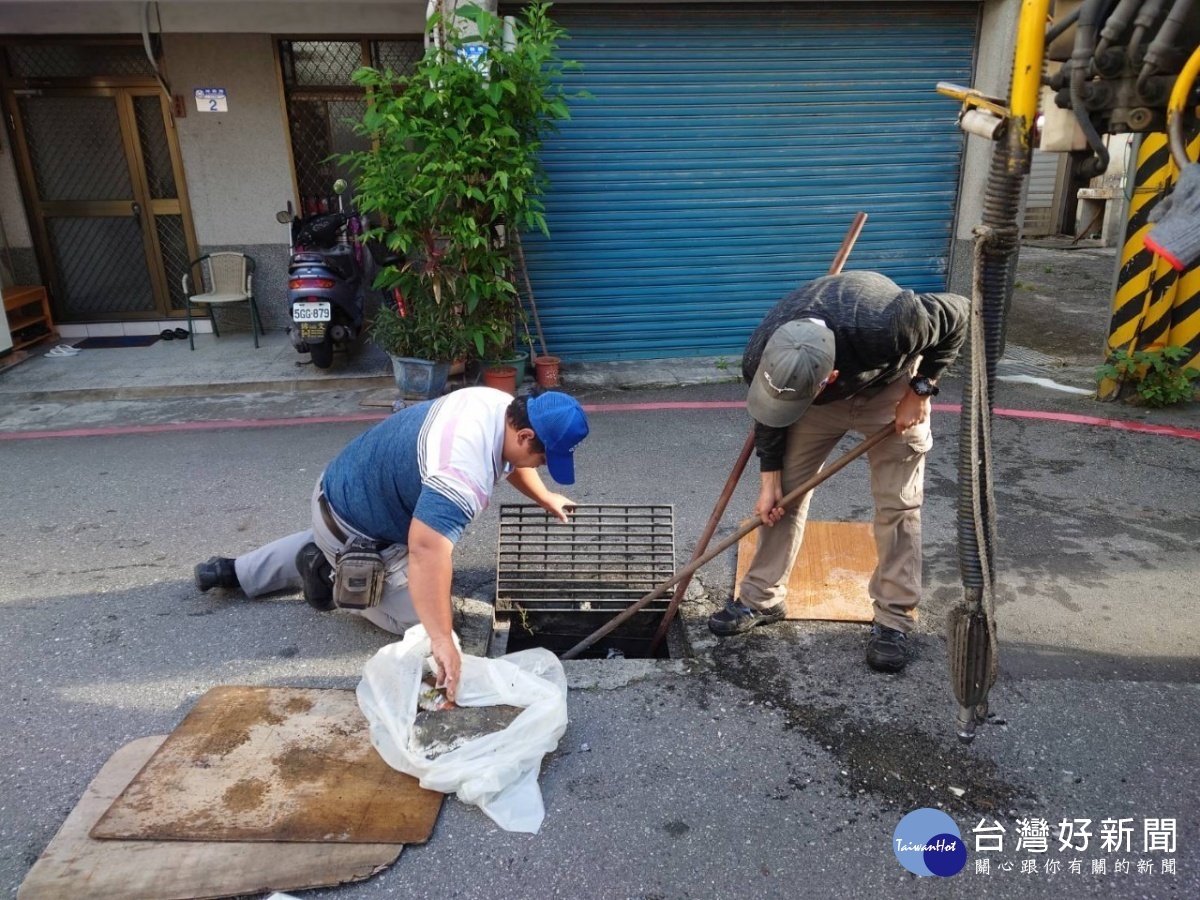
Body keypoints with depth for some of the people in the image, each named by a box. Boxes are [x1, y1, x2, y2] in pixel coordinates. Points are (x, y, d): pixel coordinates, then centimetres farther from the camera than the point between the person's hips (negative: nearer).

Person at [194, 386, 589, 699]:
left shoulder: (502, 406, -10)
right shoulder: (462, 472, -39)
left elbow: (510, 457, 14)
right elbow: (426, 551, -49)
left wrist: (546, 498, 21)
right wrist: (442, 641, -49)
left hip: (347, 486, 9)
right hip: (351, 522, -9)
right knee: (419, 615, -8)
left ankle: (235, 571, 41)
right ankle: (333, 577, 4)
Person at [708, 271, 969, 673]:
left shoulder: (886, 328, -45)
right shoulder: (761, 360, -34)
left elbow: (959, 313, -24)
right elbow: (767, 419, -11)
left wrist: (921, 389, -23)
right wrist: (770, 480, -6)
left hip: (890, 386, -2)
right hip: (822, 394, 3)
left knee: (898, 503, -6)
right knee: (786, 491, 0)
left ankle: (893, 619, 7)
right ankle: (762, 598, 15)